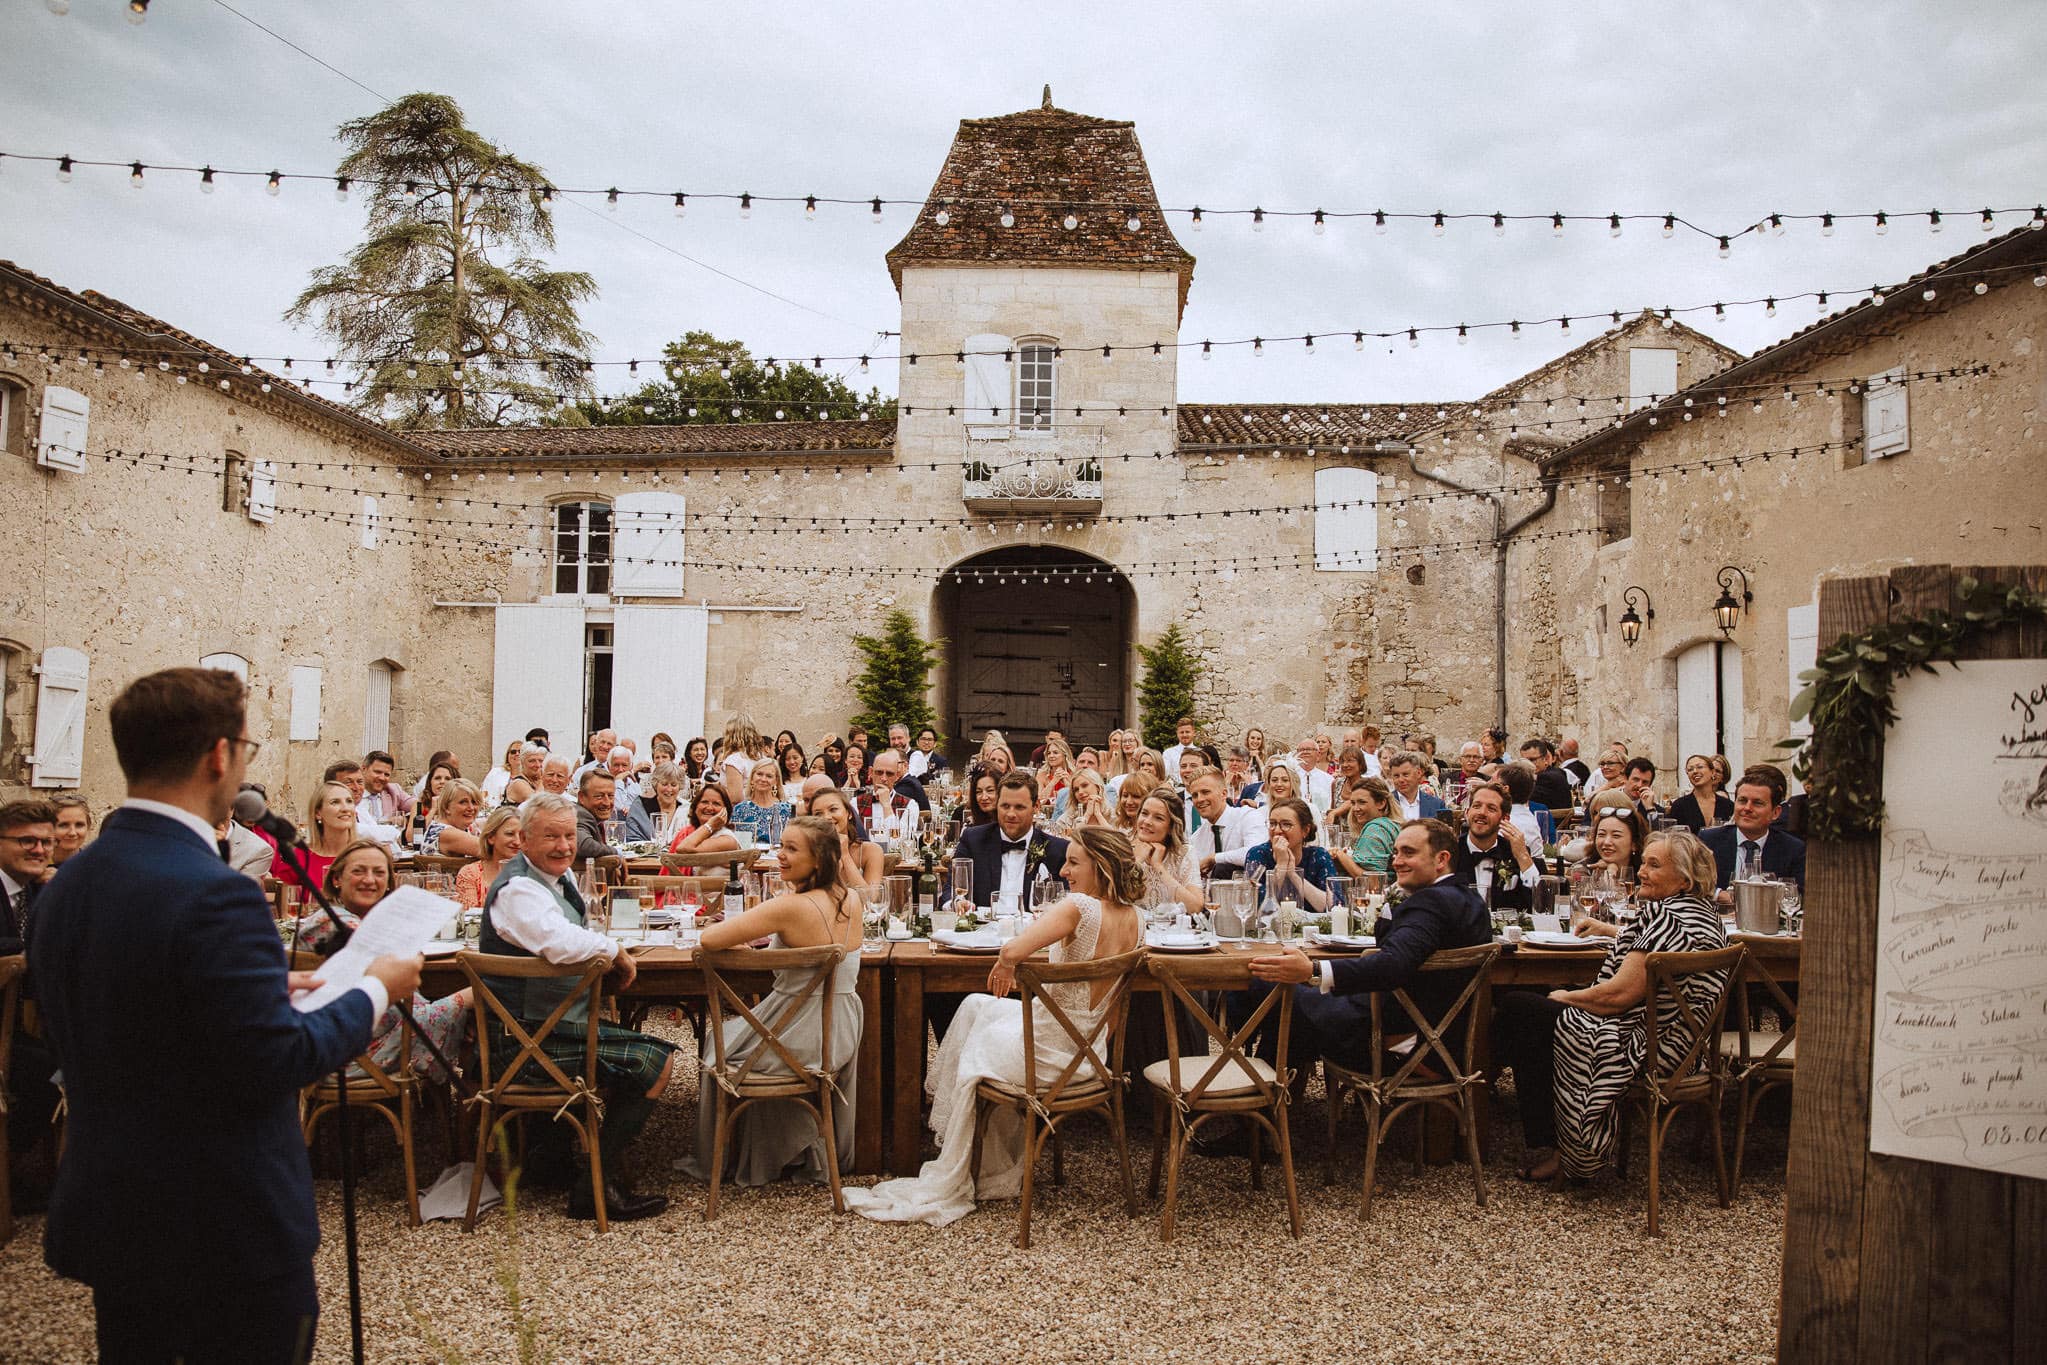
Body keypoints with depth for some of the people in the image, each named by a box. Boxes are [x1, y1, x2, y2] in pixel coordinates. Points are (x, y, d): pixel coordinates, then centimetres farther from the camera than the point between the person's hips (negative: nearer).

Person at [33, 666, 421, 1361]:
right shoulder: (214, 894, -25)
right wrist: (375, 990, -8)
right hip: (226, 1235, -8)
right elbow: (275, 1064, -23)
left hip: (107, 1217, 8)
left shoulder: (64, 886, 2)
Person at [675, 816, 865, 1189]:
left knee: (719, 1045, 24)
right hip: (841, 1033, 7)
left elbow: (710, 938, -23)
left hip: (801, 1040, -7)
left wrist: (740, 939, -3)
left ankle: (727, 1159, 41)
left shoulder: (790, 907, -25)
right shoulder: (851, 900, -4)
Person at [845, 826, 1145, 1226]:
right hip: (1091, 1046, 8)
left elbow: (1012, 950, -38)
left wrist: (1005, 968, -15)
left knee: (975, 1055, 23)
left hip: (1055, 1051, -8)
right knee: (976, 1006, 25)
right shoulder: (1133, 918, -4)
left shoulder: (1079, 906, -27)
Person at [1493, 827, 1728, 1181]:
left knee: (1515, 1008, -3)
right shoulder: (1704, 910, 11)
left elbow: (1620, 994, -24)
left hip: (1643, 1046, -11)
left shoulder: (1666, 916, -22)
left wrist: (1567, 997, -8)